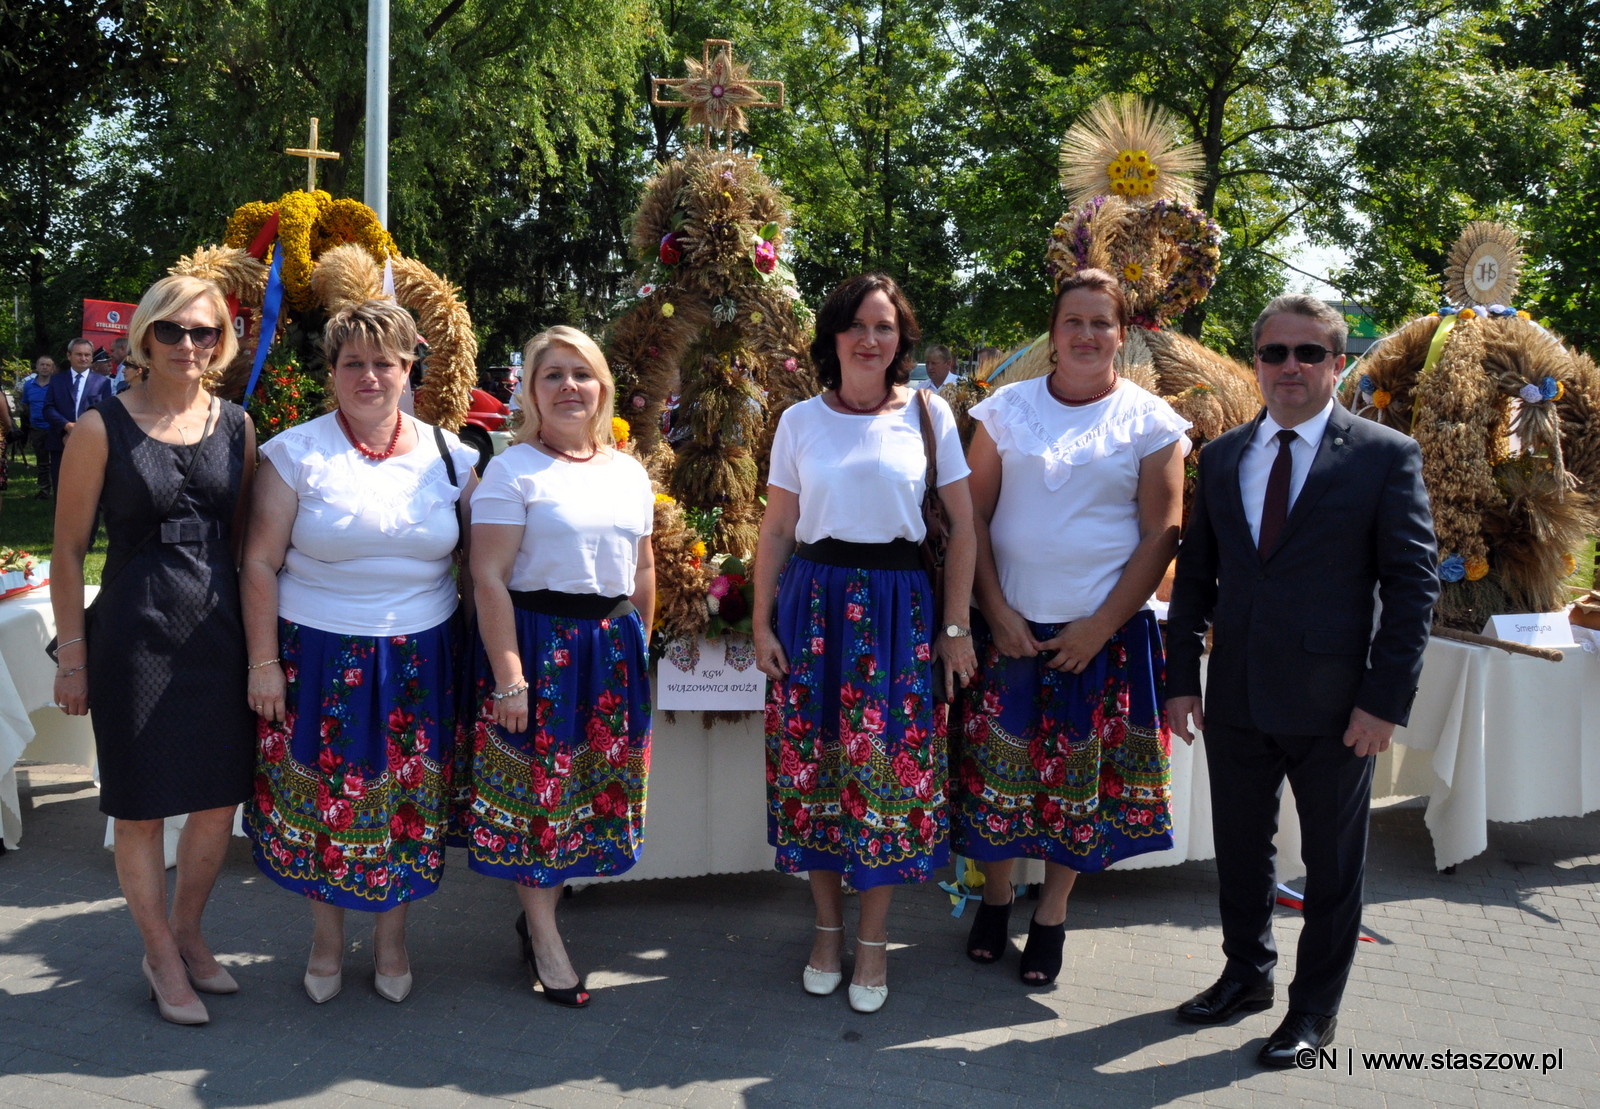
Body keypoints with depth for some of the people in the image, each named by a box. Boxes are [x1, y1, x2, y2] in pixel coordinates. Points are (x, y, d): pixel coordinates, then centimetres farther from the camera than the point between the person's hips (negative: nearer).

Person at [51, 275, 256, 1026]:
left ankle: (186, 932, 34)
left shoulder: (235, 425, 6)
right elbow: (69, 549, -3)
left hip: (220, 632, 4)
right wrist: (74, 653, -5)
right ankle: (162, 958, 25)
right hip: (136, 637, -4)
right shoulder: (101, 427, -6)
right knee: (142, 809, 6)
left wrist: (256, 637, 11)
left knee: (221, 800, 11)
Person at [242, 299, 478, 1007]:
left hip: (419, 660, 2)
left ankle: (392, 940, 31)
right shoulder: (296, 453, -3)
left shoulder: (447, 455, 3)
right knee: (320, 798, 8)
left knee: (407, 802, 10)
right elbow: (259, 564, -3)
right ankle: (327, 939, 31)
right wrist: (264, 662, -7)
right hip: (320, 657, -1)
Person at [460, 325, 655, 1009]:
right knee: (536, 787, 2)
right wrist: (509, 677, -18)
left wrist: (638, 648, 13)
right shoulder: (512, 471, -8)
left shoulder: (629, 471, 10)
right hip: (539, 644, -5)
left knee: (597, 786, 10)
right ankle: (544, 937, 19)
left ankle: (537, 914, 28)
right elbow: (489, 579, -13)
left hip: (614, 645, 6)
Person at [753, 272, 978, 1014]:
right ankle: (828, 928, 22)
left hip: (898, 605, -1)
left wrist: (956, 626, -2)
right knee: (812, 766, 5)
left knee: (890, 770, 1)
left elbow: (962, 524, 2)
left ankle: (873, 940, 16)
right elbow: (776, 530, 6)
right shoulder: (800, 421, 5)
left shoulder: (929, 415, 2)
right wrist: (762, 624, 1)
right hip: (815, 601, 1)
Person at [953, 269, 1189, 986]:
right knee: (997, 763, 7)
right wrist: (996, 611, -8)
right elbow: (974, 515, 2)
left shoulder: (1150, 422, 0)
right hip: (1008, 623, 1)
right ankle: (996, 898, 28)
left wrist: (1101, 626, -10)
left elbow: (1161, 535, -4)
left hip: (1101, 632, -1)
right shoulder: (1007, 408, 3)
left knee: (1080, 773, 7)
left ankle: (1051, 917, 24)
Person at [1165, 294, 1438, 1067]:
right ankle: (1247, 974, 38)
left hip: (1333, 705, -4)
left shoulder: (1386, 457, -5)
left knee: (1333, 862, 11)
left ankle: (1314, 1009, 28)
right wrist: (1183, 678, 4)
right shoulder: (1221, 456, 7)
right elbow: (1195, 575, 10)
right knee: (1239, 849, 17)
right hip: (1237, 699, 4)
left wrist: (1385, 699, -13)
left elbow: (1413, 583, -7)